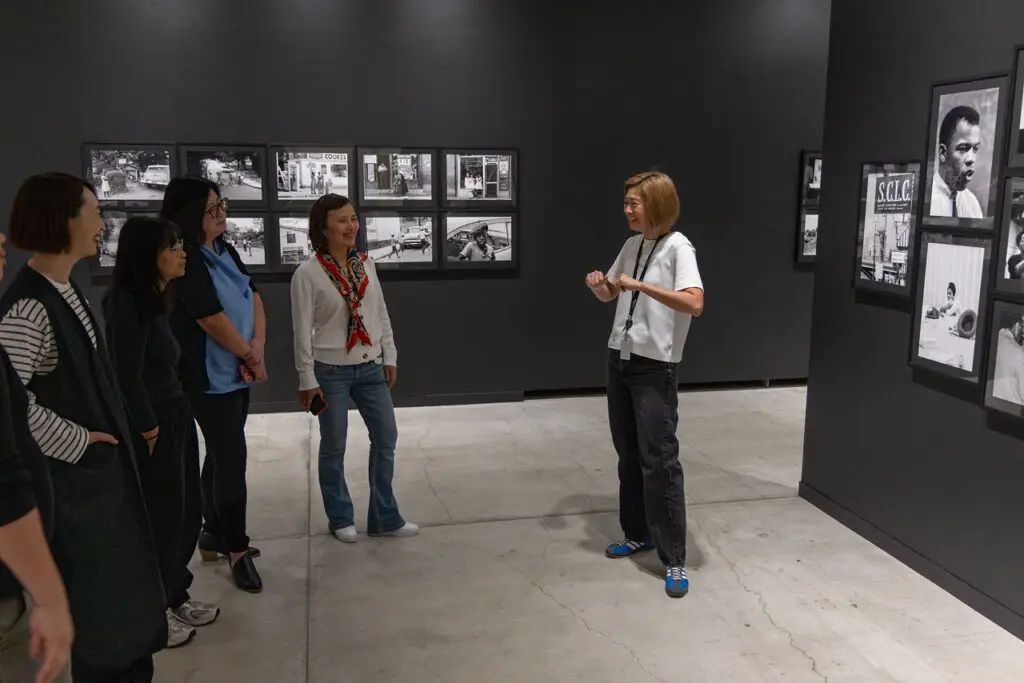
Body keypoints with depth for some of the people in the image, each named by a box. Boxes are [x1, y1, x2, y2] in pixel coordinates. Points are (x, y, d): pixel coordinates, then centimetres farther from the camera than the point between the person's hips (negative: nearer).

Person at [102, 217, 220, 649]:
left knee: (187, 511, 17)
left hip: (175, 419, 9)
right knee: (162, 517, 5)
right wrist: (149, 431, -14)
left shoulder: (155, 299, 9)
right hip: (152, 428, -9)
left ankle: (174, 596, 34)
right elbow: (128, 378, -21)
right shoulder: (128, 305, -20)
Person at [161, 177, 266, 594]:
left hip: (236, 372, 8)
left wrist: (257, 348, -9)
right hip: (210, 379, -8)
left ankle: (214, 534, 31)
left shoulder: (225, 251, 8)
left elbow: (254, 299, 6)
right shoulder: (186, 262, -19)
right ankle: (237, 551, 8)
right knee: (233, 460, -4)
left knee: (221, 456, 17)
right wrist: (251, 357, -6)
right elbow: (213, 320, -20)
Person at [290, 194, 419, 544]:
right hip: (331, 371, -5)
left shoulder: (366, 264, 3)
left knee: (386, 438, 8)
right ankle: (340, 519, 27)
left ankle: (385, 518, 22)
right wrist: (307, 379, -10)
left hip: (370, 368, 5)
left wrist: (390, 357, 7)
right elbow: (302, 330, -10)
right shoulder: (308, 273, -13)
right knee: (334, 447, 8)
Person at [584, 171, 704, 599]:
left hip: (655, 366, -7)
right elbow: (610, 296, 20)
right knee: (628, 455, 14)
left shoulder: (678, 248, -12)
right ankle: (638, 534, 29)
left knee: (659, 460, -6)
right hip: (619, 358, 7)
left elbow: (694, 304, -26)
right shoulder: (631, 245, 9)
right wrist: (597, 285, -3)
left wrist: (641, 285, -28)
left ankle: (674, 560, 2)